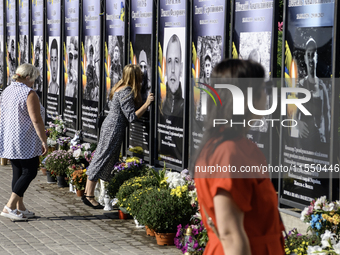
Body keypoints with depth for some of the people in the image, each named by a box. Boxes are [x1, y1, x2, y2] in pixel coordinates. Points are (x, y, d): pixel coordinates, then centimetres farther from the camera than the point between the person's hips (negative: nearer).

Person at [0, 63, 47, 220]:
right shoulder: (29, 94, -16)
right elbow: (36, 120, -19)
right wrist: (44, 141, -14)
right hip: (26, 142, -8)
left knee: (18, 173, 13)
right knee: (29, 173, -1)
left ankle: (20, 208, 16)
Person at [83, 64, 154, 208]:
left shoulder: (119, 87, 10)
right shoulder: (127, 92, -20)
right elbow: (132, 117, -21)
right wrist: (146, 104, -24)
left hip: (108, 125, 10)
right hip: (114, 128, -10)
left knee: (100, 158, 14)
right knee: (102, 160, -6)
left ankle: (88, 192, 20)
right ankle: (89, 196, -1)